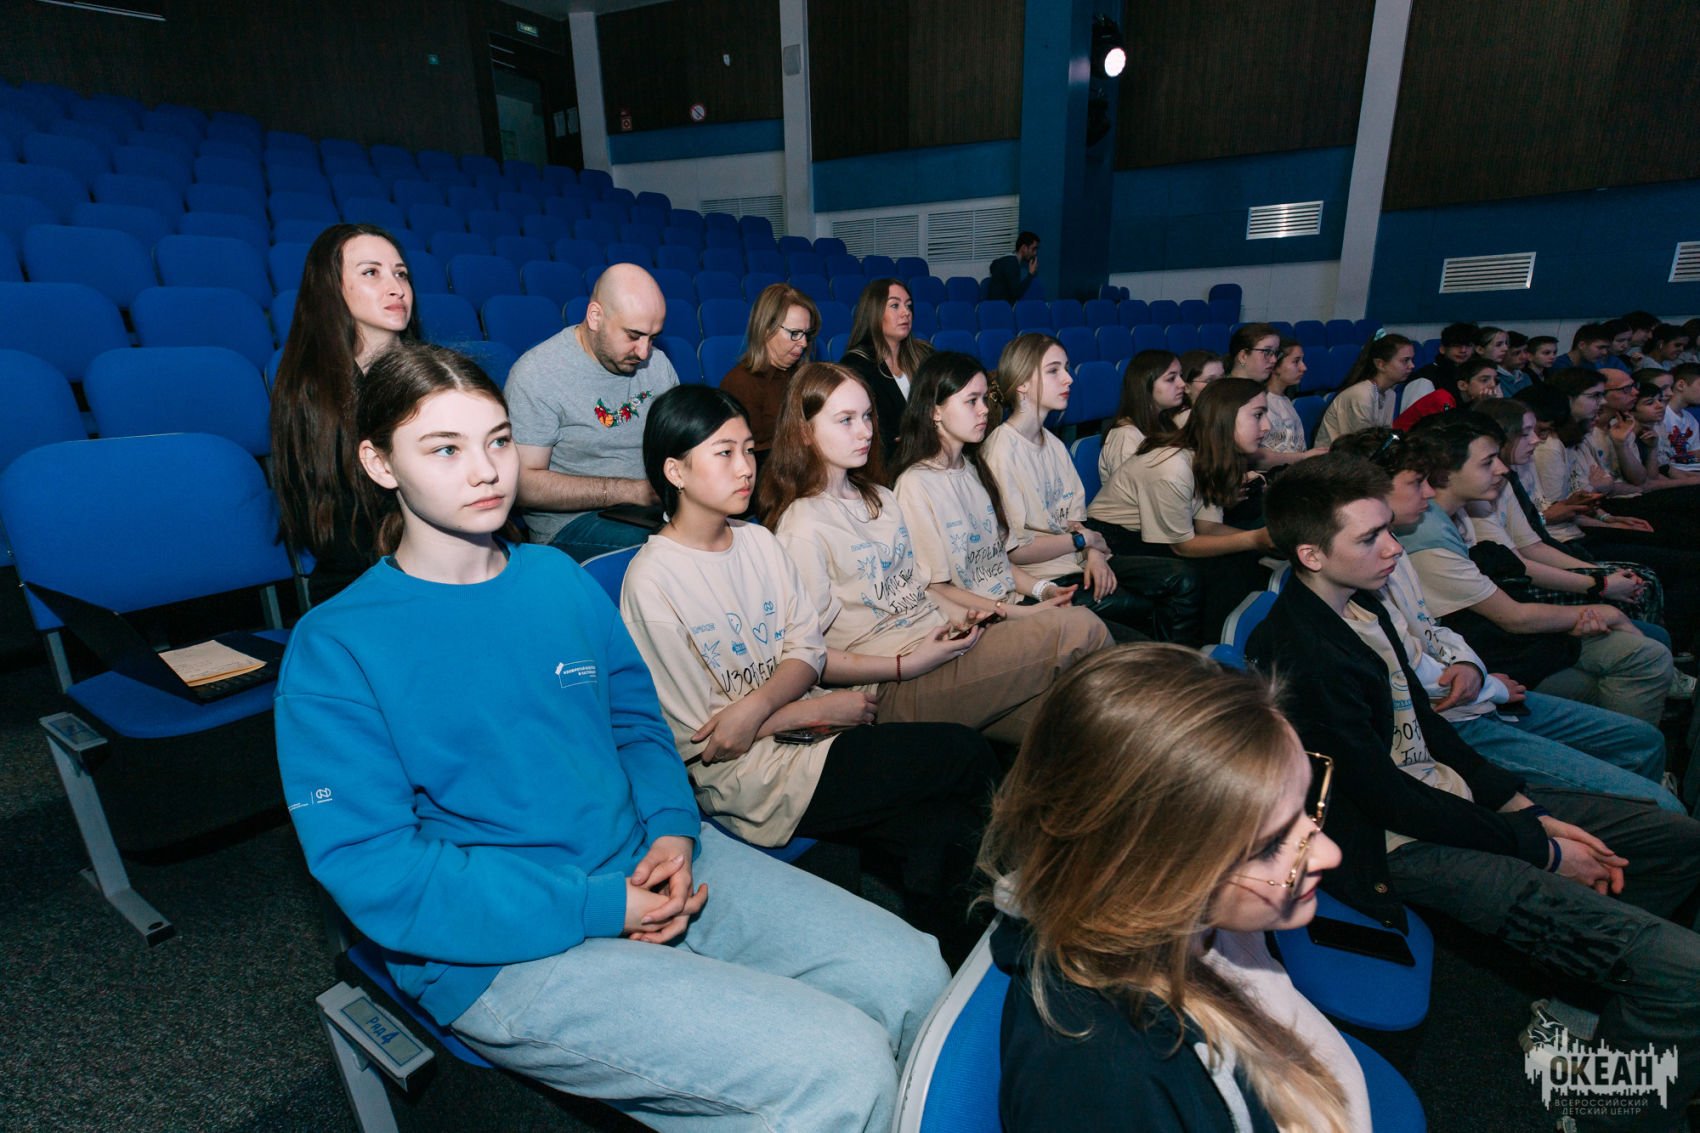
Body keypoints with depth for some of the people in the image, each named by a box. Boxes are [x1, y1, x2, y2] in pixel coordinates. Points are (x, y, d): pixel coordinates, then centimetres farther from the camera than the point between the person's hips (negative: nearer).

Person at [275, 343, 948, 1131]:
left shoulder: (560, 580, 7)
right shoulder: (333, 650, -8)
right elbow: (371, 868, -13)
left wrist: (673, 830, -6)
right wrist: (602, 908, -17)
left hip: (650, 870, 6)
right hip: (504, 953, -5)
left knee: (911, 974, -2)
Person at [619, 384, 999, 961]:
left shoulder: (760, 542, 8)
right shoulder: (651, 580, -12)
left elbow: (808, 647, 4)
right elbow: (698, 736, -11)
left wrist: (757, 704, -18)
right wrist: (822, 708, -11)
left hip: (805, 736, 6)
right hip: (745, 776, -6)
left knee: (943, 831, -18)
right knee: (967, 755, -15)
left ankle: (954, 971, 9)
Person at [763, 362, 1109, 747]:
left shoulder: (881, 499, 15)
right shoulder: (801, 530, -11)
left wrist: (959, 616, 2)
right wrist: (907, 666, -17)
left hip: (941, 643, 8)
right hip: (897, 689, -8)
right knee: (1080, 628, -15)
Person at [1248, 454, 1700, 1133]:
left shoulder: (1360, 603, 4)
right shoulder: (1301, 653, -26)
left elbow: (1424, 723, 12)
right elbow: (1387, 797, -21)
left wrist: (1533, 812, 4)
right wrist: (1541, 850, -9)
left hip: (1446, 792, 10)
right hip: (1400, 847, -10)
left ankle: (1593, 985, 27)